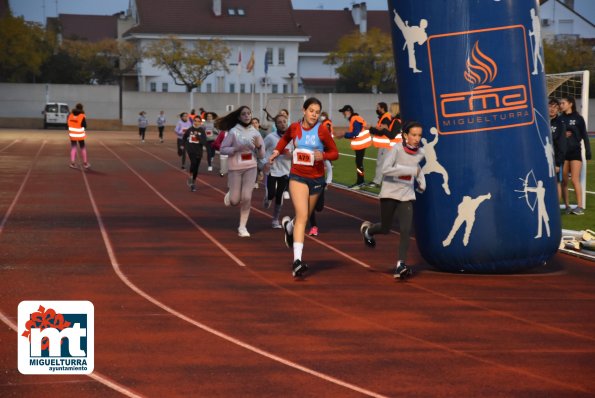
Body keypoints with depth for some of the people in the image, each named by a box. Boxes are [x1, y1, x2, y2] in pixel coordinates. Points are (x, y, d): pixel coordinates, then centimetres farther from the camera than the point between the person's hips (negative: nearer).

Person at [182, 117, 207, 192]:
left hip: (198, 151, 1)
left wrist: (198, 137, -23)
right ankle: (190, 176, -4)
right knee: (193, 162, -26)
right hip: (190, 150, -1)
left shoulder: (202, 131, -6)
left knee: (196, 168, 8)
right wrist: (185, 145, 18)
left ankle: (193, 183, 24)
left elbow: (204, 142, -14)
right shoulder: (189, 130, -1)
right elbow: (184, 138, 20)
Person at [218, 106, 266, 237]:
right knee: (235, 201, 1)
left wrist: (259, 146, -13)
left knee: (246, 198, -7)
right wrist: (238, 148, -19)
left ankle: (242, 227, 4)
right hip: (235, 168, -2)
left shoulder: (255, 132, 4)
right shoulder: (233, 131, -7)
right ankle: (230, 194, 38)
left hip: (251, 168, 2)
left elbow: (261, 156, 7)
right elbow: (223, 149, -7)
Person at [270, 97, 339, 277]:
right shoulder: (294, 127, -2)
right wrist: (277, 151, 10)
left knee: (304, 216, 17)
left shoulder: (322, 130, -8)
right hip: (297, 176, -1)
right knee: (302, 216, -17)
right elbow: (285, 138, 22)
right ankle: (297, 261, -19)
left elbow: (334, 152, -2)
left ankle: (289, 225, 54)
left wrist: (323, 156, -20)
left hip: (316, 179, 1)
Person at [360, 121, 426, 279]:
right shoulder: (397, 149, -16)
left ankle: (401, 265, -12)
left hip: (406, 195, 3)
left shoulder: (420, 153, 2)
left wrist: (421, 182, 12)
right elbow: (385, 169, -28)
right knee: (385, 229, 9)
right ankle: (367, 229, 43)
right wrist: (411, 170, -32)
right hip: (389, 194, -3)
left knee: (405, 230, -12)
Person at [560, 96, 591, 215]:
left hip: (575, 151, -4)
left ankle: (580, 207, -8)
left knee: (575, 180, -10)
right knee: (564, 181, 4)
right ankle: (567, 206, 11)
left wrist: (588, 152, -5)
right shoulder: (560, 119, 7)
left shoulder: (578, 118, -1)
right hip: (562, 152, 4)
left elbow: (584, 136, -1)